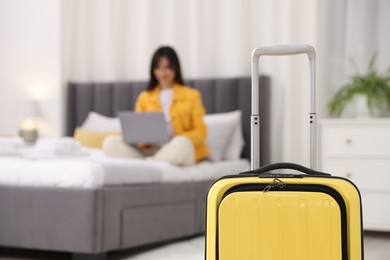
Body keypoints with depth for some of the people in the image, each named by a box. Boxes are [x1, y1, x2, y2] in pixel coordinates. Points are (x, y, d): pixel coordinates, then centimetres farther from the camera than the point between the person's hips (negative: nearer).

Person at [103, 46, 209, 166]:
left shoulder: (191, 95, 12)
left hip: (178, 151, -2)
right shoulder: (144, 97, 18)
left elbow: (200, 131, 6)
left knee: (182, 143, -39)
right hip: (150, 150, 3)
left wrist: (179, 138, -14)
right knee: (110, 142, -21)